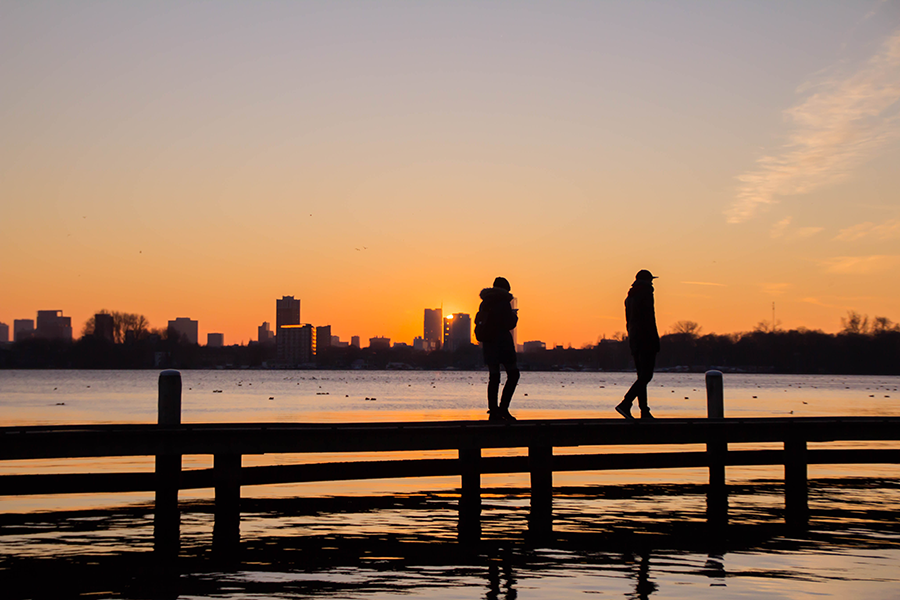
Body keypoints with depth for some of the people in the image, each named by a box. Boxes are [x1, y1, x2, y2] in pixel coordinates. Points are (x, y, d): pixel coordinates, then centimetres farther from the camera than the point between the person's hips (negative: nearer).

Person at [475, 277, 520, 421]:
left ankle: (493, 411, 4)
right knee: (513, 374, 2)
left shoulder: (485, 303, 11)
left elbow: (478, 321, 18)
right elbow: (509, 324, -14)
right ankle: (503, 408, -8)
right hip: (501, 340, -7)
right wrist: (514, 316, 8)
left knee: (493, 377, 8)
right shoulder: (503, 301, -10)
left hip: (487, 342, 7)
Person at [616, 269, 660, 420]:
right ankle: (625, 404, -22)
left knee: (642, 375, 10)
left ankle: (644, 411, 9)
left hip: (634, 340, 9)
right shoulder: (646, 294, -10)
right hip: (646, 339, -9)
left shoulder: (629, 297, 16)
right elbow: (649, 319, -15)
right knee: (646, 376, -10)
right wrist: (655, 341, -14)